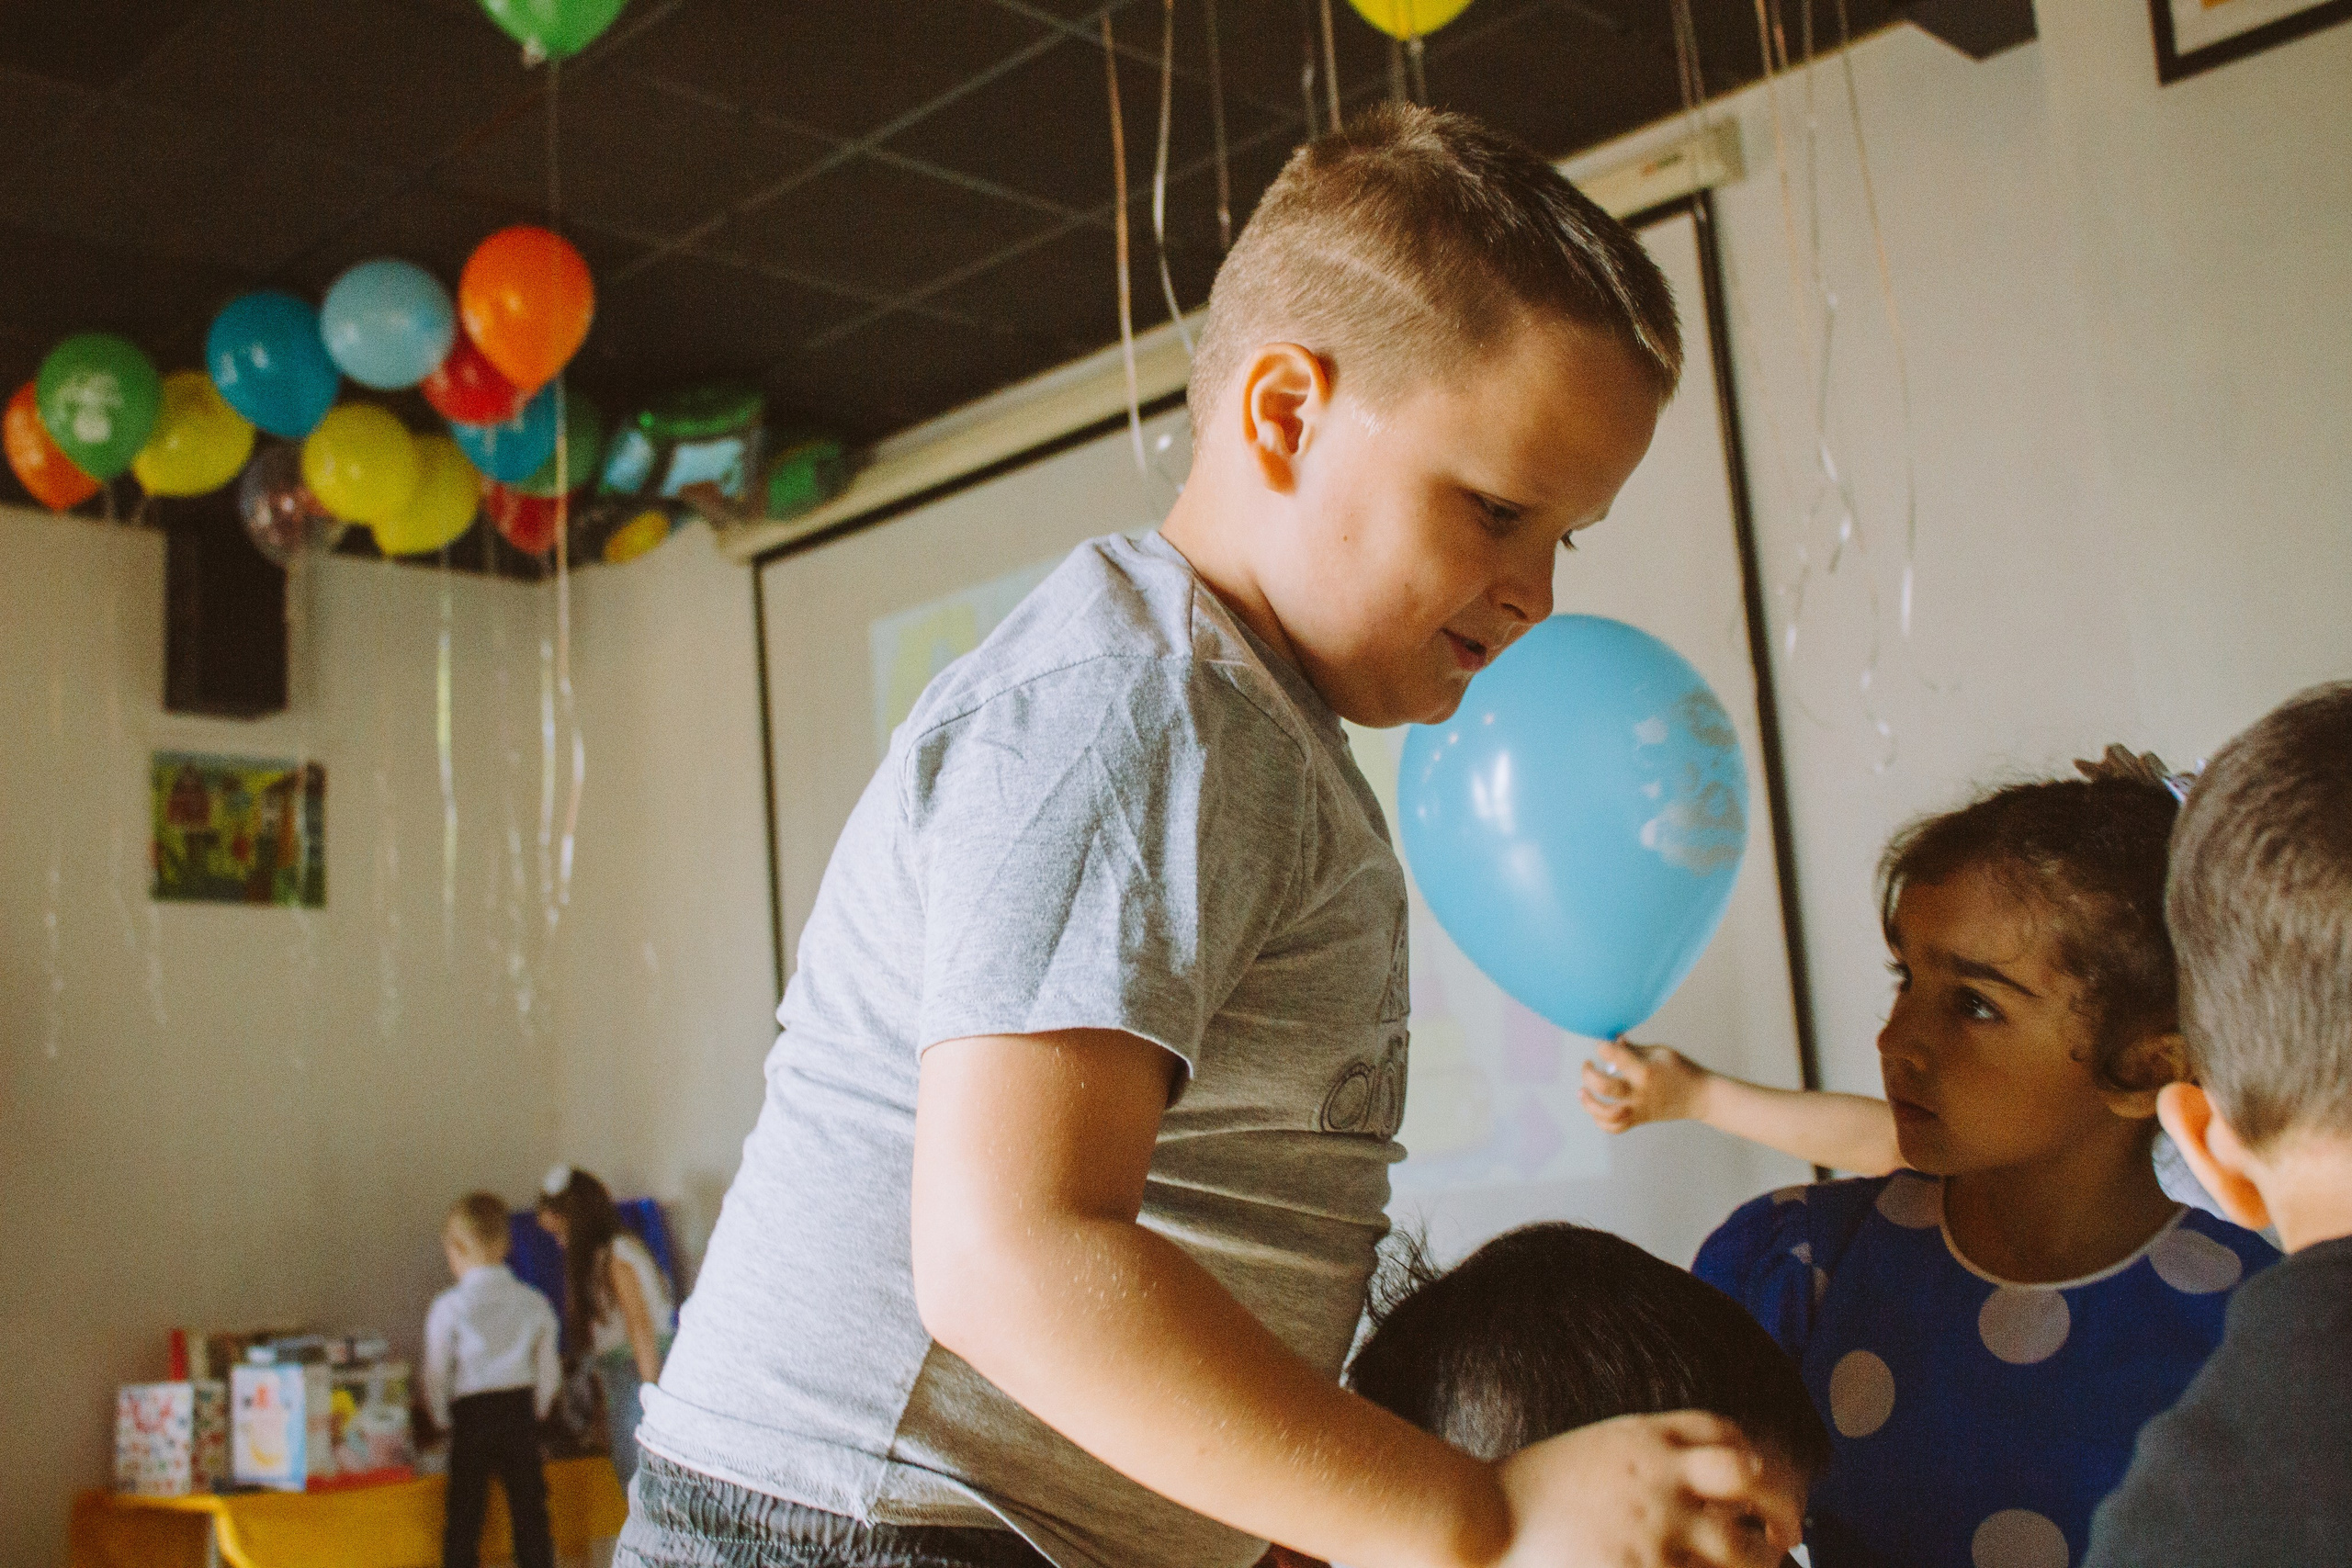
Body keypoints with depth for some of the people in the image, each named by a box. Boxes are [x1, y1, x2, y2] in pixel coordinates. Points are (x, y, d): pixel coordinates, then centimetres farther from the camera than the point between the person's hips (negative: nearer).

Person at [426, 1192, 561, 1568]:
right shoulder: (534, 1303, 0)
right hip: (522, 1413, 3)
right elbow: (549, 1372, 5)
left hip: (471, 1414, -3)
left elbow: (436, 1375, -3)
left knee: (464, 1514, 7)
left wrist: (444, 1420, 12)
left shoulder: (448, 1307, -8)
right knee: (529, 1512, 11)